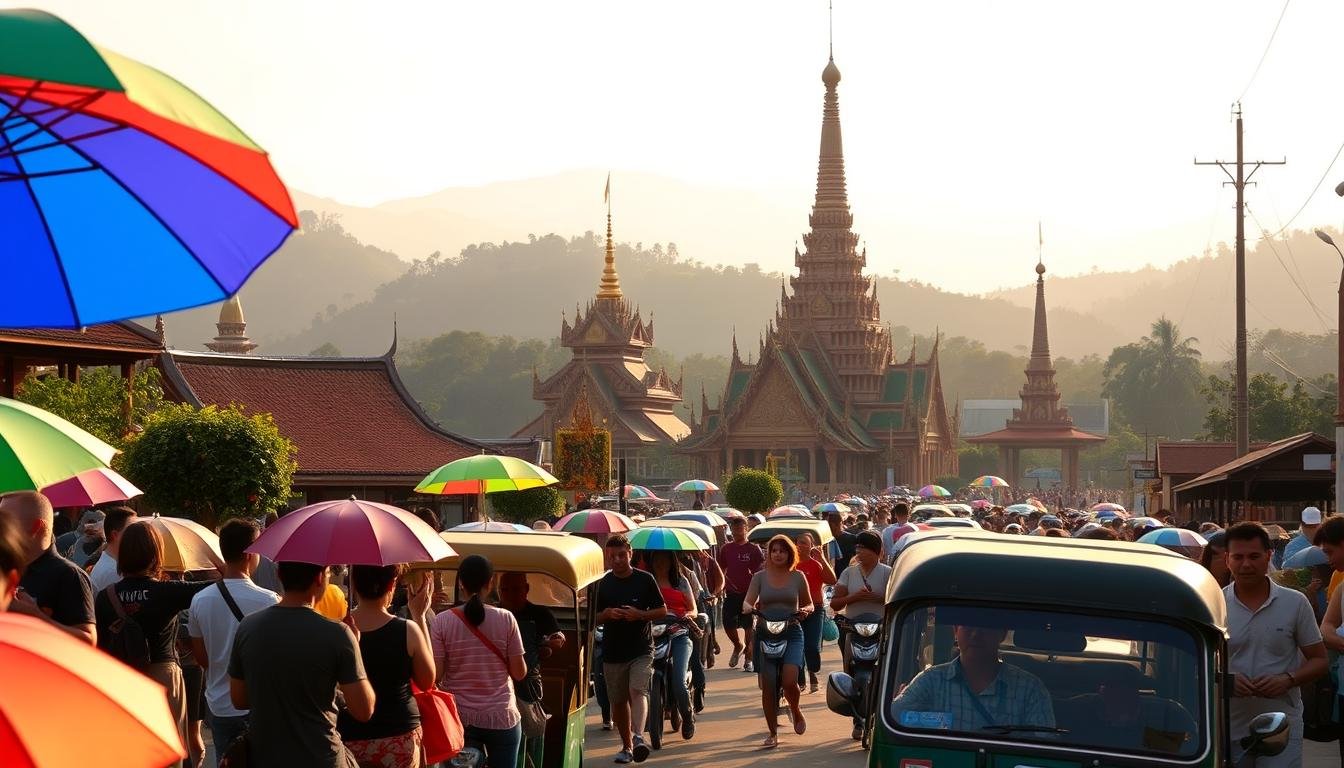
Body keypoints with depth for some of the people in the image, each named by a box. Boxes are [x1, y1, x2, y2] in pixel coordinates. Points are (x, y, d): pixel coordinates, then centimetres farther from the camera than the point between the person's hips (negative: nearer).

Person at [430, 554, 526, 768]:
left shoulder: (442, 621, -7)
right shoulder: (506, 619, -6)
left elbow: (435, 675, -7)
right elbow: (519, 673, -3)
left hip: (459, 717, 0)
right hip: (501, 718, 0)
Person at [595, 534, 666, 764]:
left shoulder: (645, 580, 0)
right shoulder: (602, 584, 6)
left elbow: (662, 610, 4)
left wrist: (640, 615, -14)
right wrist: (606, 614, -11)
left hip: (641, 650, -3)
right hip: (613, 652, 3)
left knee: (637, 691, -23)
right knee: (619, 702, 9)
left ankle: (638, 737, -36)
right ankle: (627, 746, 23)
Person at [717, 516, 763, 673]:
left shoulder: (754, 549, -2)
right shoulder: (726, 549, 8)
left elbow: (761, 572, -3)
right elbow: (721, 571, 16)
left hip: (749, 594, -3)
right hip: (731, 594, 3)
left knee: (749, 627, -1)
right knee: (728, 624, -1)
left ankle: (749, 660, 8)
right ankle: (738, 646, 29)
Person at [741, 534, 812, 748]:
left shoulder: (797, 576, 7)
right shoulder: (760, 576, 7)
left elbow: (809, 605, 14)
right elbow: (747, 601, 1)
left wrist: (805, 610, -9)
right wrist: (748, 608, -23)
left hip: (792, 632, -1)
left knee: (789, 680, -18)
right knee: (767, 685, -1)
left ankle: (796, 711, 14)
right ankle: (772, 734, 10)